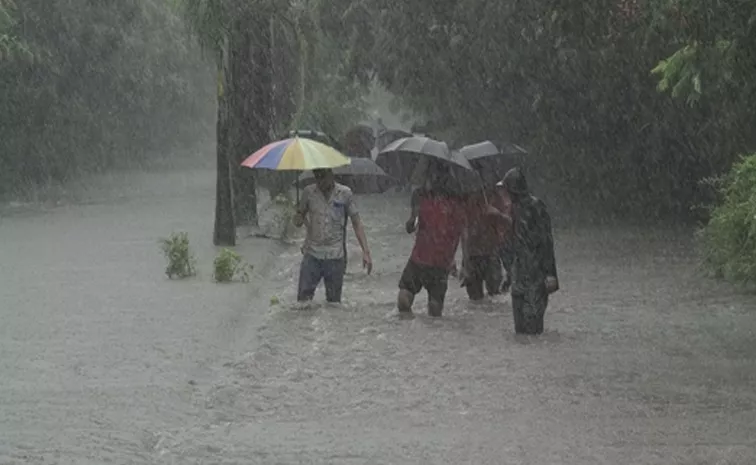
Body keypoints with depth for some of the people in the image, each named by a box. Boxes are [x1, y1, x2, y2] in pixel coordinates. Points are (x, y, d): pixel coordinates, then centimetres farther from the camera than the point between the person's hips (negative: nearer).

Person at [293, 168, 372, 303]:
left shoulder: (345, 194, -1)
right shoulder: (308, 192, 3)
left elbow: (356, 223, 1)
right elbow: (297, 221, 10)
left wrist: (365, 251, -7)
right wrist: (299, 220, -16)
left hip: (335, 256, -1)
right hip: (312, 255, 1)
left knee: (334, 301, 4)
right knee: (303, 297, -5)